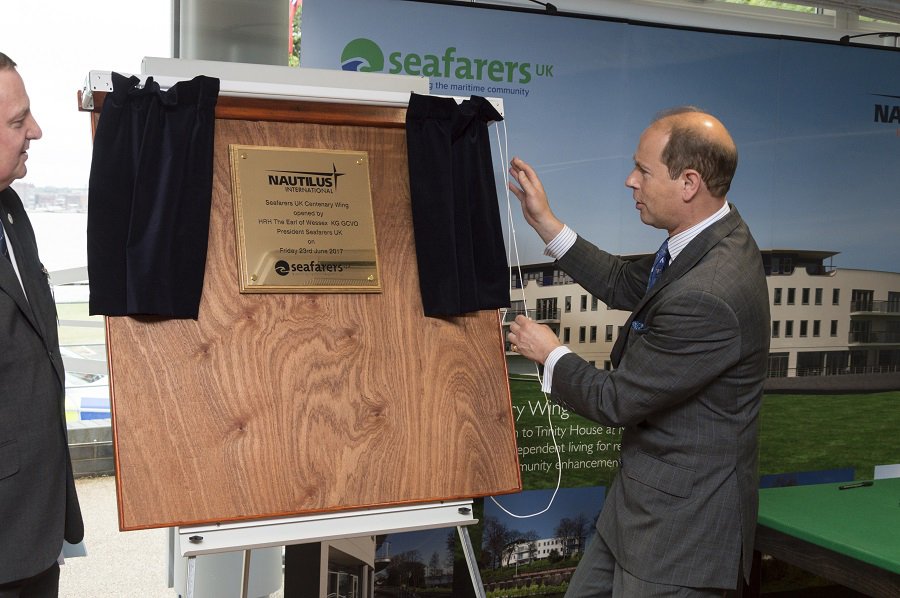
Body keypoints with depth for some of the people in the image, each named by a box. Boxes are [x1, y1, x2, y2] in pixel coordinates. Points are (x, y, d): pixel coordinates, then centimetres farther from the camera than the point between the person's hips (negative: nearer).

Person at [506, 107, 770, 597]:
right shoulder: (715, 236, -2)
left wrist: (550, 355, -4)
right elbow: (624, 285, 13)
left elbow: (615, 401, -22)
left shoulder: (706, 297, -33)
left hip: (681, 523, -9)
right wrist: (545, 223, 9)